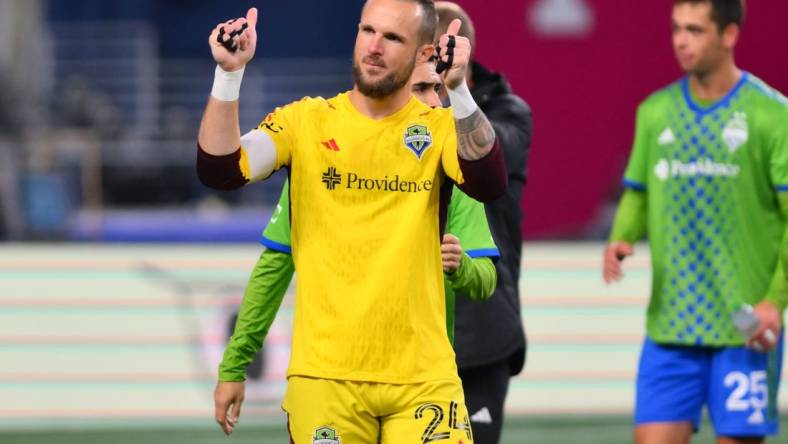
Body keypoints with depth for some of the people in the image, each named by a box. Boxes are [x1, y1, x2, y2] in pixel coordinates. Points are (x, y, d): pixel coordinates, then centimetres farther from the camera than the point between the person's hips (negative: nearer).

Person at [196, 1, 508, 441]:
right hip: (324, 373, 0)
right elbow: (219, 171, -9)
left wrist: (458, 89, -31)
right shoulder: (305, 120, 4)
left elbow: (489, 185, -18)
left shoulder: (441, 128, 2)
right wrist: (230, 74, -21)